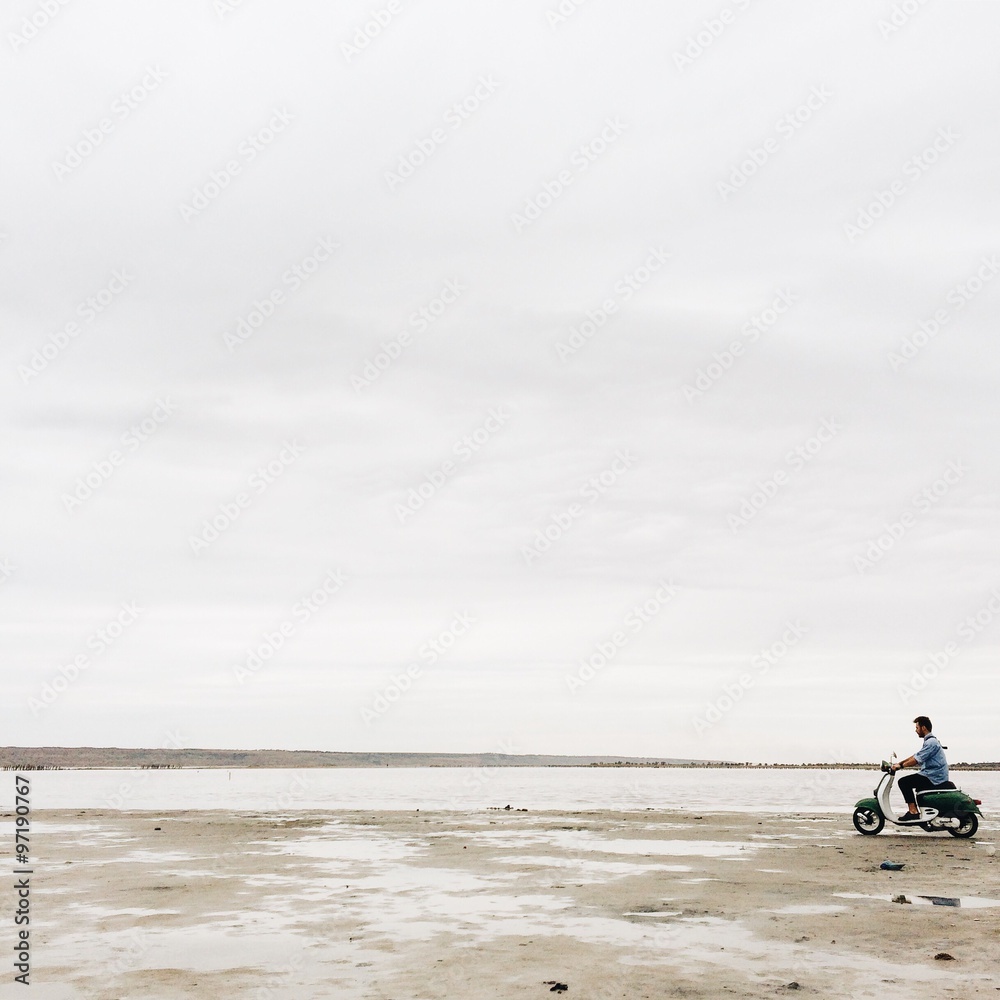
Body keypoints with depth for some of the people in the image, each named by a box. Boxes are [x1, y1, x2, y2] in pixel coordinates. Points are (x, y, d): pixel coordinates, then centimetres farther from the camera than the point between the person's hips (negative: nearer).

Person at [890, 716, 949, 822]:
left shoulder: (931, 742, -16)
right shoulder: (931, 740, 19)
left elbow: (916, 760, -23)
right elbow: (916, 756, 21)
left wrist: (901, 766, -16)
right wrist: (899, 763, 15)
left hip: (933, 777, -11)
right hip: (936, 777, 11)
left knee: (903, 782, -16)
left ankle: (913, 811, -19)